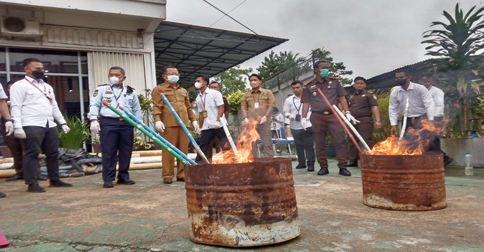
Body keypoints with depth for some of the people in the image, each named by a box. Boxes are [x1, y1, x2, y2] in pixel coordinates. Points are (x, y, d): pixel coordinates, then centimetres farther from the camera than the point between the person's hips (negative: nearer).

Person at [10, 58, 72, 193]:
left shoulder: (47, 87, 22)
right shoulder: (20, 85, -1)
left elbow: (54, 107, 23)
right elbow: (15, 107, -8)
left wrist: (63, 123, 16)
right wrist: (17, 126, -18)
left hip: (50, 125, 7)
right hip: (32, 126, -7)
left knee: (53, 154, 10)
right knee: (32, 154, -3)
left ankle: (54, 180, 20)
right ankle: (32, 184, 2)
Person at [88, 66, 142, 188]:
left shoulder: (130, 91, 17)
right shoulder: (101, 89, 11)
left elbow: (137, 109, 18)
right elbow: (94, 105, 4)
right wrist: (93, 120, -9)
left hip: (127, 123, 3)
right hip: (108, 123, -2)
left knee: (126, 152, 5)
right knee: (108, 152, -4)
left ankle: (123, 176, 17)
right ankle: (108, 179, 3)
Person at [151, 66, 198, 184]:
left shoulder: (183, 91, 26)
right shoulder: (159, 89, 9)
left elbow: (188, 107, 26)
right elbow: (157, 106, -3)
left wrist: (193, 120, 16)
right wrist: (157, 120, -17)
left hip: (183, 124, 5)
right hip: (168, 124, -5)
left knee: (183, 150, 3)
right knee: (168, 150, -4)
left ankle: (182, 174, 11)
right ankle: (167, 175, 3)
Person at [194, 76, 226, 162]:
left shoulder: (215, 93, 0)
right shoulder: (198, 98, 15)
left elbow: (221, 108, -7)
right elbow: (201, 113, 18)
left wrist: (218, 120, -20)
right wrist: (200, 127, 12)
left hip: (219, 125, -4)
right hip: (206, 127, 5)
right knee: (202, 148, 2)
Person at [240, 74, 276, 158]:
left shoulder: (267, 92, 10)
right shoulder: (246, 95, 15)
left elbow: (271, 105, 2)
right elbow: (243, 107, 12)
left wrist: (265, 116, -10)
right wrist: (246, 118, -3)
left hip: (264, 122, -2)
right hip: (251, 122, 2)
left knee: (267, 142, -3)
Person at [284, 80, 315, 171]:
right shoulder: (289, 100, 9)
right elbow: (286, 112, 9)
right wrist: (290, 116, -12)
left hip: (307, 126, -2)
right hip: (295, 127, 3)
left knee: (309, 145, -3)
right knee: (299, 146, 10)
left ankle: (311, 163, 2)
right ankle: (301, 163, 21)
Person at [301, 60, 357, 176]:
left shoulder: (334, 82, 12)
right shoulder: (309, 86, 10)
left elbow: (342, 98, 10)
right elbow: (306, 103, 8)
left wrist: (347, 112, 0)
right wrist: (303, 118, -2)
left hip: (333, 115, 0)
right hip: (317, 117, 0)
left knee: (340, 141, -6)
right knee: (319, 143, 3)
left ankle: (343, 167, -1)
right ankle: (323, 167, 13)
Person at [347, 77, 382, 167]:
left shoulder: (369, 95, 4)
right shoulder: (351, 97, 21)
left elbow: (375, 107, -7)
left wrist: (378, 120, -18)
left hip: (365, 121, -6)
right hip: (352, 121, 6)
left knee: (367, 141, -10)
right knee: (352, 141, 9)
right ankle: (353, 161, 18)